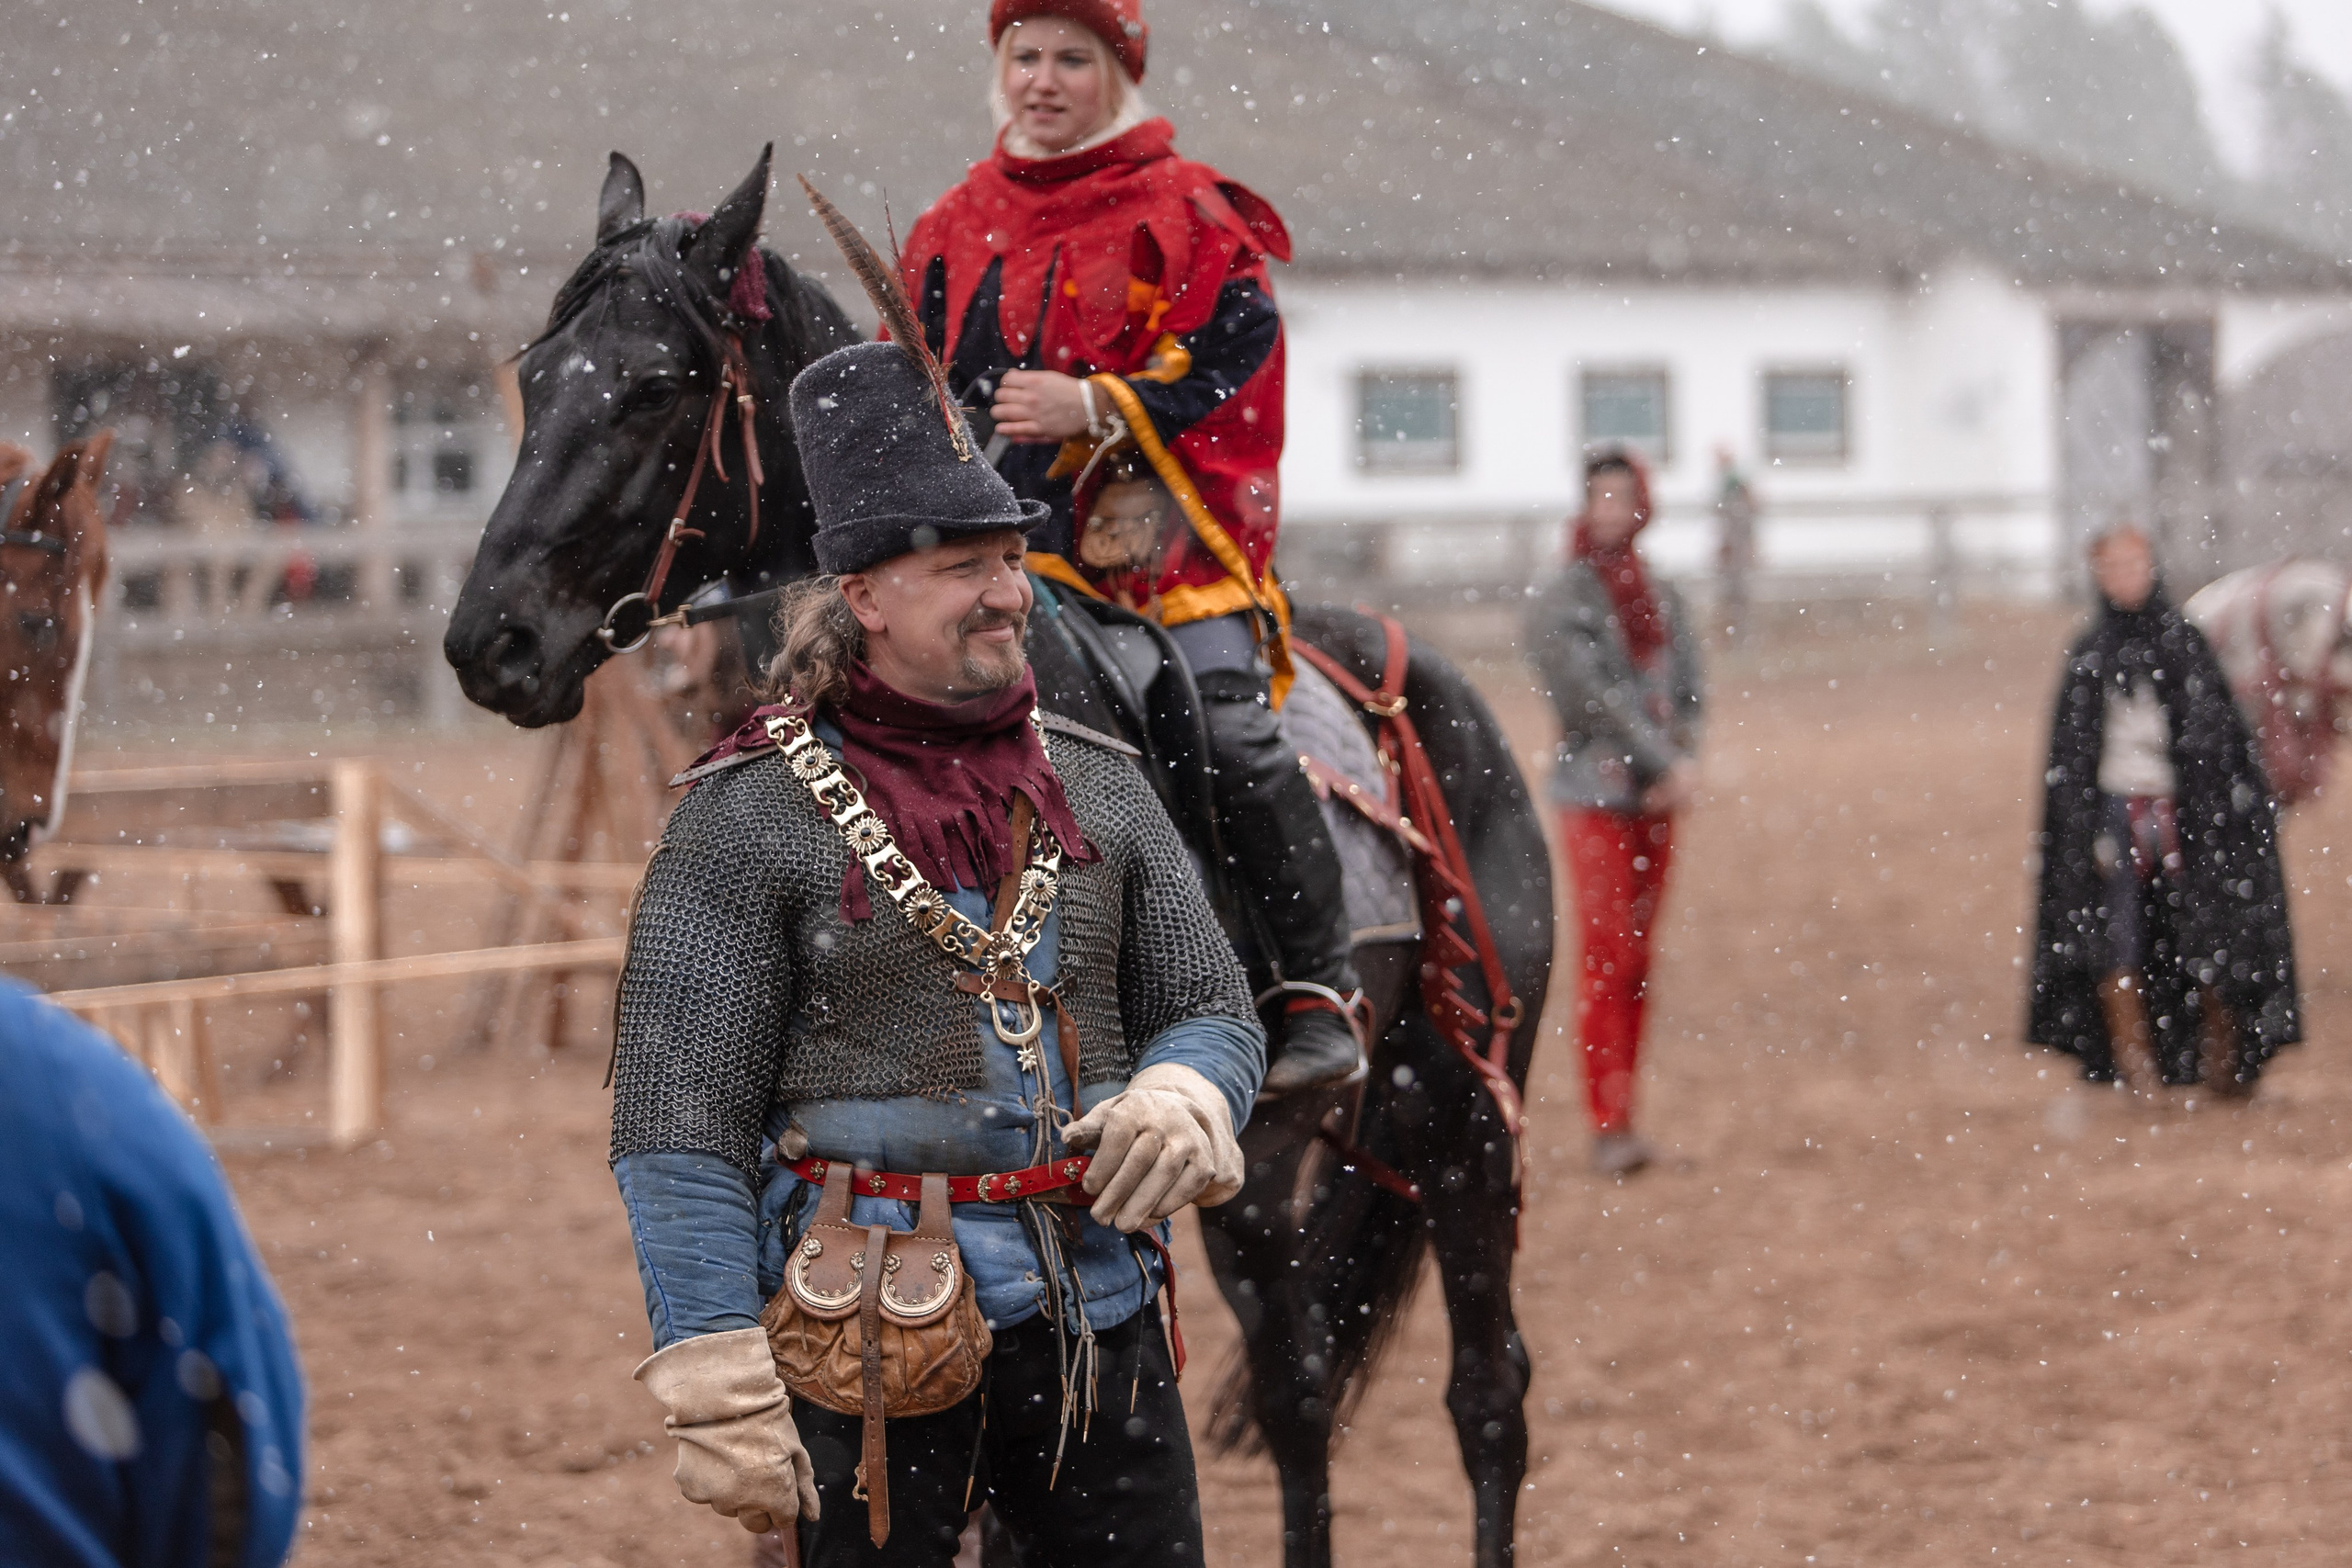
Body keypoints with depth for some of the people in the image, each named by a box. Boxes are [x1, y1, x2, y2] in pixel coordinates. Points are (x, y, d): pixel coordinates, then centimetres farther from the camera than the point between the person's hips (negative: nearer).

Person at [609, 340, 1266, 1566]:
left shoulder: (1100, 787, 10)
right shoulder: (748, 820, -6)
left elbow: (1214, 1010, 16)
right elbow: (677, 1133, -8)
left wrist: (1182, 1098, -10)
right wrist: (721, 1395, -16)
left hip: (1097, 1320, 5)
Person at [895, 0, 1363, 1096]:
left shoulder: (1187, 214, 2)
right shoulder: (952, 230, 17)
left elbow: (1237, 369, -7)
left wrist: (1093, 406, -18)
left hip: (1159, 538, -5)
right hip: (1008, 550, 5)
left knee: (1229, 734, -23)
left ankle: (1320, 987, -12)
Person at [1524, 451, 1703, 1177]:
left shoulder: (1662, 600, 12)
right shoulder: (1563, 602, -6)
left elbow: (1684, 689, 6)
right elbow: (1596, 696, -14)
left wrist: (1684, 763, -11)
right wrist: (1663, 762, -16)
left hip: (1654, 799, 5)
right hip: (1594, 795, -5)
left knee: (1637, 960, 7)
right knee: (1607, 956, -10)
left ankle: (1621, 1112, 12)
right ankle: (1610, 1125, -11)